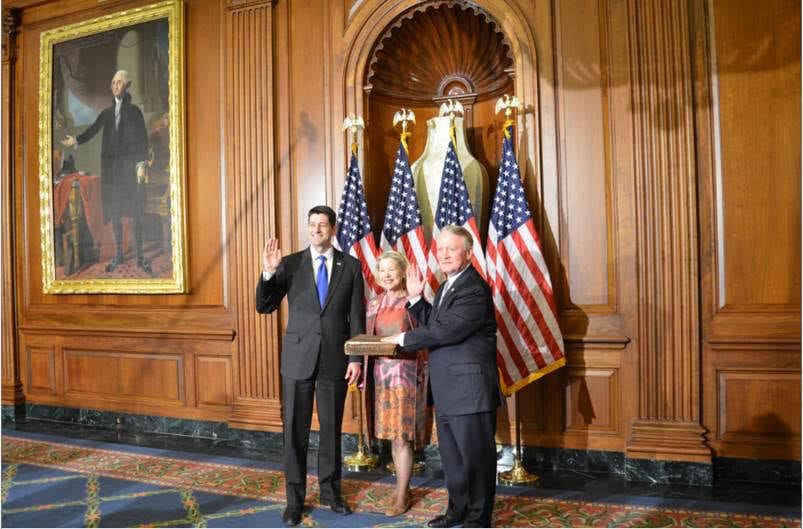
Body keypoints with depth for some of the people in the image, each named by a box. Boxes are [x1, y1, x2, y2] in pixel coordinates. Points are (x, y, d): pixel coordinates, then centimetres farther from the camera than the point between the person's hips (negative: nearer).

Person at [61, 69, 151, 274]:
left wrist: (142, 164, -11)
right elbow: (92, 130, 4)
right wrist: (76, 140, -11)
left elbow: (142, 139, -3)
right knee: (114, 211, 6)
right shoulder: (106, 112, 13)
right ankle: (118, 254, 14)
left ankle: (140, 256, 3)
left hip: (130, 164, -4)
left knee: (135, 211, -3)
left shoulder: (134, 111, 3)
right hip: (110, 165, 4)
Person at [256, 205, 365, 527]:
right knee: (295, 430, 5)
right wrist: (268, 272, -18)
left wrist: (356, 358, -3)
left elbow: (357, 317, 2)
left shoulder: (351, 266, 1)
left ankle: (330, 491, 29)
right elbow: (264, 307, -2)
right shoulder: (290, 263, 0)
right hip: (298, 358, 0)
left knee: (332, 428, 12)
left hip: (335, 358, 1)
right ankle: (295, 498, 19)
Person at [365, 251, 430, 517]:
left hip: (406, 374, -5)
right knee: (391, 433, 12)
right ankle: (401, 485, 26)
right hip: (381, 373, 5)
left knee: (402, 434, -3)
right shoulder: (374, 304, 10)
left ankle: (402, 495, 9)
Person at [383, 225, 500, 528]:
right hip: (447, 390, 10)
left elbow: (446, 331, -24)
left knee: (475, 455, 5)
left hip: (469, 388, -10)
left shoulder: (474, 289, -18)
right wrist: (416, 298, 5)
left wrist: (405, 339, -12)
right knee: (451, 455, 20)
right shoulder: (447, 286, 14)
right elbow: (432, 325, 16)